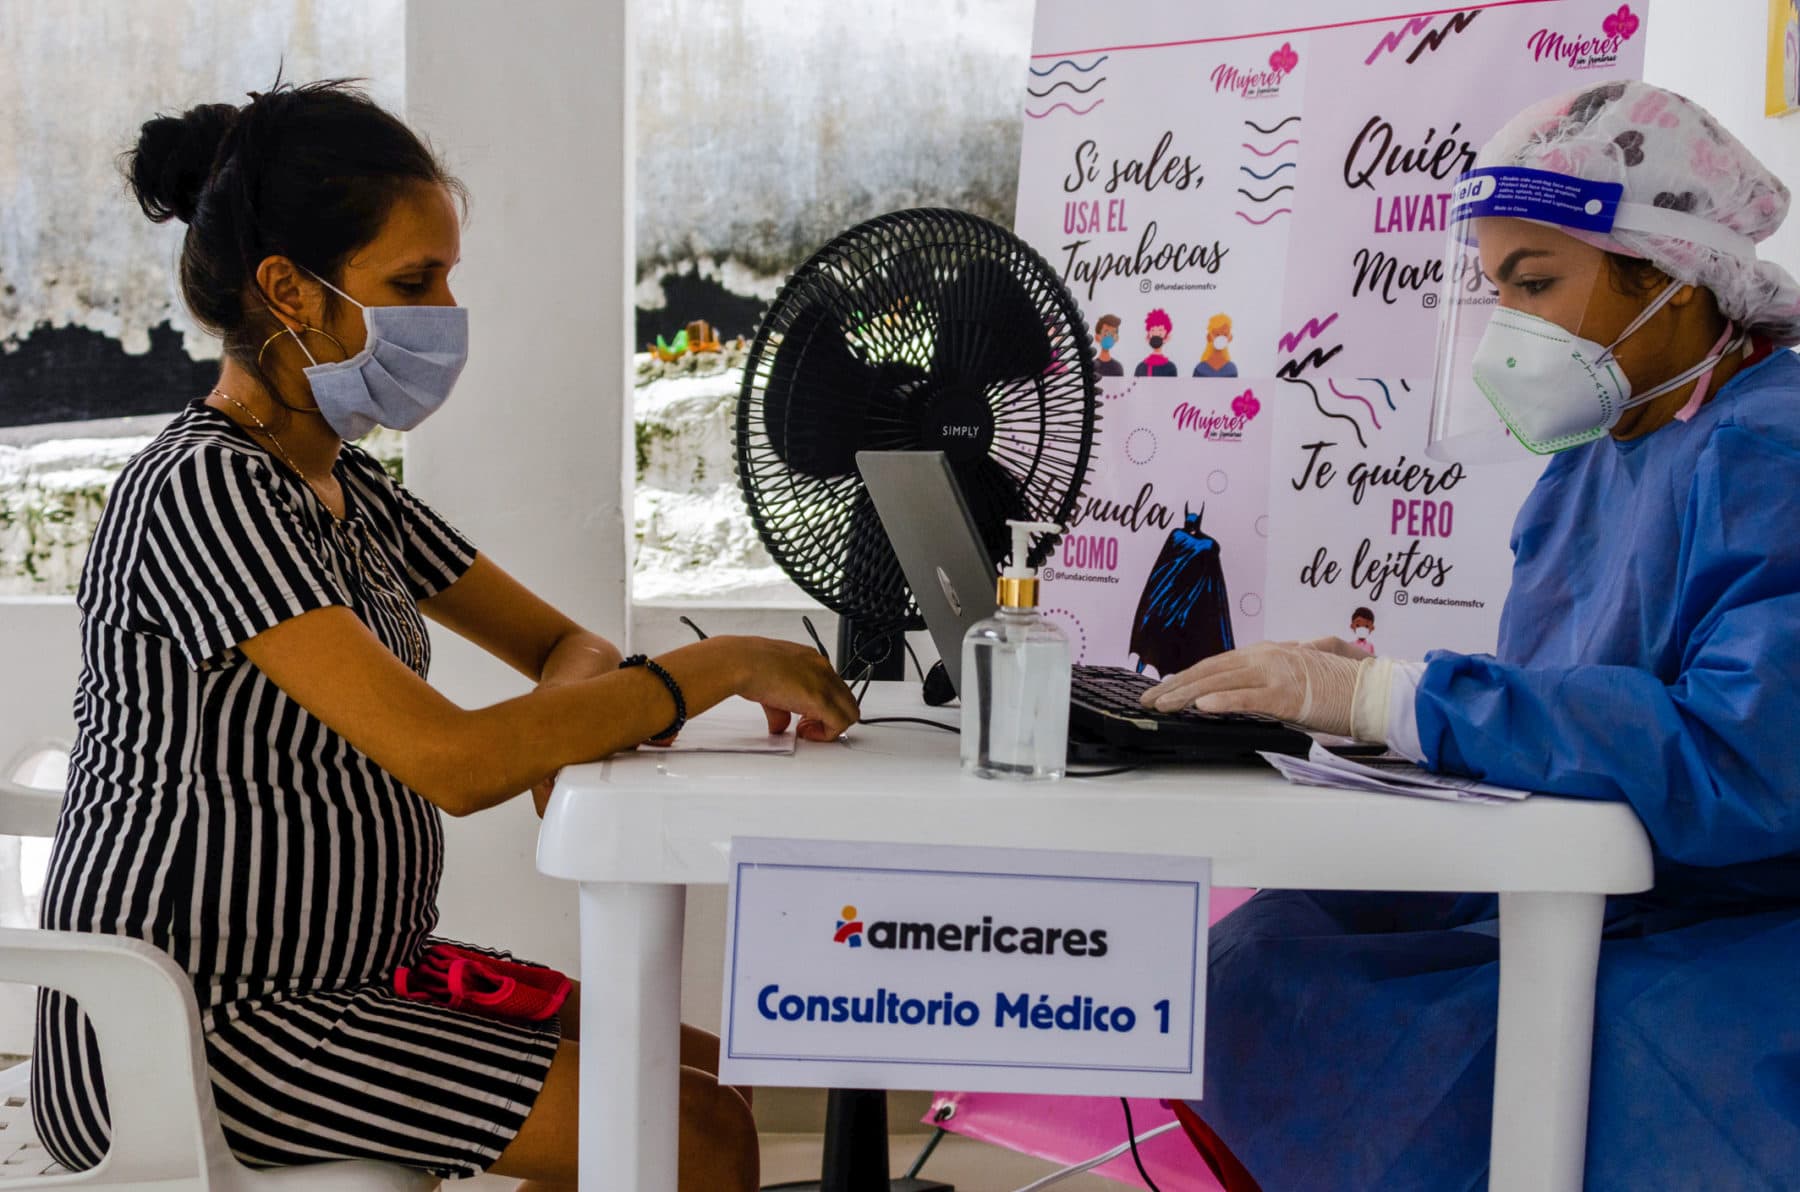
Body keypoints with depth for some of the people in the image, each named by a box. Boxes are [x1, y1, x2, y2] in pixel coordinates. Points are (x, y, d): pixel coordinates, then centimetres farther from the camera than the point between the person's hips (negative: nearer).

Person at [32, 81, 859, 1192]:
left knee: (708, 1073, 9)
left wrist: (568, 721, -13)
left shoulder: (345, 484, 8)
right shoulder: (205, 490, -21)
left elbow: (562, 641, 11)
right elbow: (453, 762, -30)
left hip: (347, 972, 9)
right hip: (184, 1032, -9)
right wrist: (719, 666, -22)